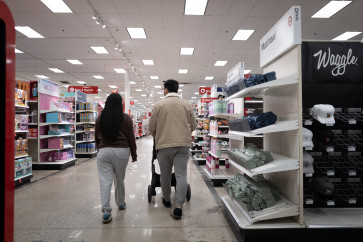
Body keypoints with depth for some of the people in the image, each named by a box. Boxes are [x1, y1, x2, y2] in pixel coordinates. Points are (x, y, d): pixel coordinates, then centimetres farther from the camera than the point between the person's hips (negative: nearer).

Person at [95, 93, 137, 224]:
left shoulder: (100, 118, 5)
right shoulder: (126, 118, -4)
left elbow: (97, 137, 14)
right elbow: (131, 138, -1)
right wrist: (134, 154, 9)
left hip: (104, 151, 1)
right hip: (122, 151, -1)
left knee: (105, 181, 2)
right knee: (120, 179, 15)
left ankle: (106, 212, 0)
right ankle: (121, 203, 33)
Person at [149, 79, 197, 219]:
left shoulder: (159, 105, -1)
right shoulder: (187, 105, 5)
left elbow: (151, 127, 2)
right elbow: (193, 125, 11)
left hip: (164, 145, -1)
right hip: (183, 145, 1)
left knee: (165, 175, 15)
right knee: (181, 176, 2)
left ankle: (166, 200, 33)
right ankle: (178, 207, 0)